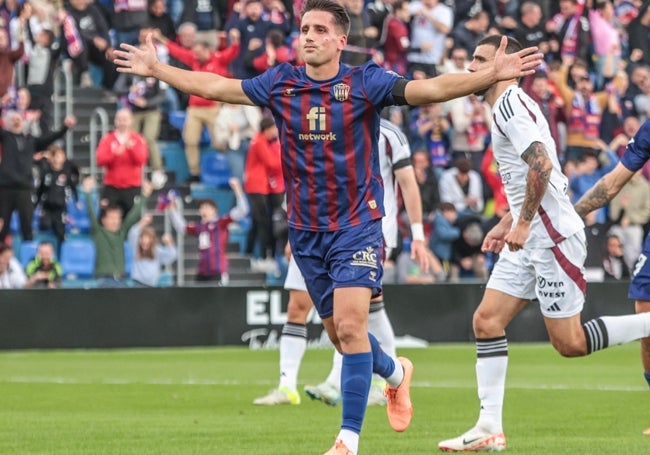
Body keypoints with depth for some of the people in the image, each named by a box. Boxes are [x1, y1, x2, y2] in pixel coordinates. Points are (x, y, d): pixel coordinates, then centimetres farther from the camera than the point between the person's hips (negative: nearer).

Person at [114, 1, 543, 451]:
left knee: (349, 327, -16)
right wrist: (157, 69, 14)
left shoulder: (364, 82, -10)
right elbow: (216, 86, 12)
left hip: (357, 226, -5)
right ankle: (395, 372, 44)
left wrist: (492, 74, -32)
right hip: (306, 230, 5)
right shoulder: (280, 84, 2)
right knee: (339, 332, 13)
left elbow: (431, 89, -19)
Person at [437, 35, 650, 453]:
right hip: (528, 237, 10)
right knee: (487, 321, 2)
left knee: (570, 343, -7)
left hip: (553, 234, -10)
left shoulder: (510, 104, -13)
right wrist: (507, 223, 22)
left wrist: (523, 223, -20)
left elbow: (541, 166, -24)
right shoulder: (512, 104, 18)